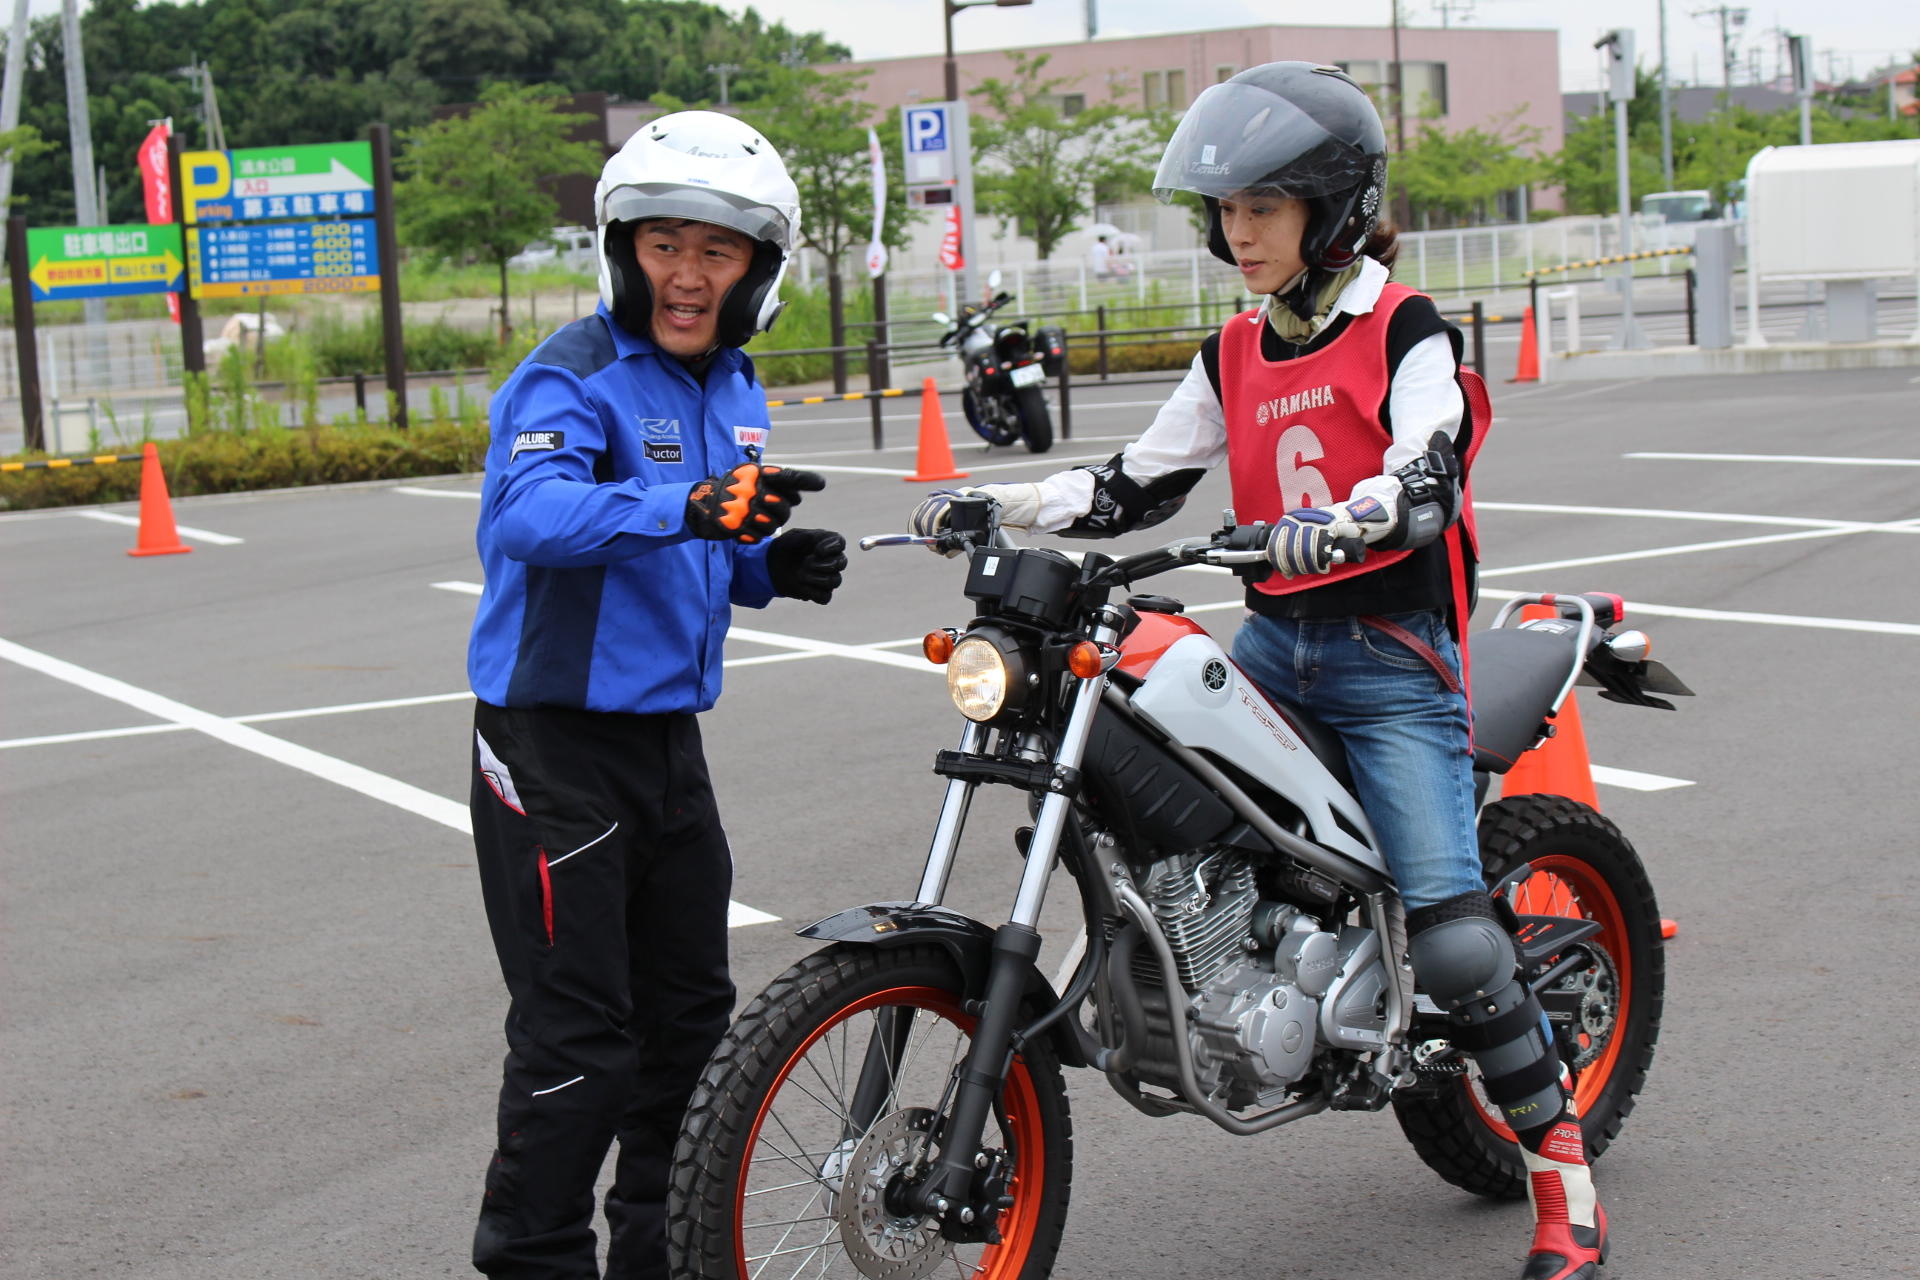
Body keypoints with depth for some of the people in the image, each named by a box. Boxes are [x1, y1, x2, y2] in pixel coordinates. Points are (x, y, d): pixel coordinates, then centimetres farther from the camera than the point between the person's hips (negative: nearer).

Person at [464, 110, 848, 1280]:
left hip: (669, 736, 8)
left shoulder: (736, 391, 11)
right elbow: (530, 515, -34)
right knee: (578, 1037, -6)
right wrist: (688, 509, -50)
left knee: (691, 1014, 16)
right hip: (557, 740, -8)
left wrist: (780, 565, -1)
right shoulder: (576, 375, -15)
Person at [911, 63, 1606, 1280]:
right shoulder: (1235, 354, 14)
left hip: (1394, 653, -6)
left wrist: (1331, 525, -42)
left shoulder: (1406, 332, -6)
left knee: (1452, 936, -13)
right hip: (1274, 640, 7)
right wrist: (997, 505, 1)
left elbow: (1430, 479, -22)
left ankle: (1566, 1178, 2)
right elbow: (1140, 485, 14)